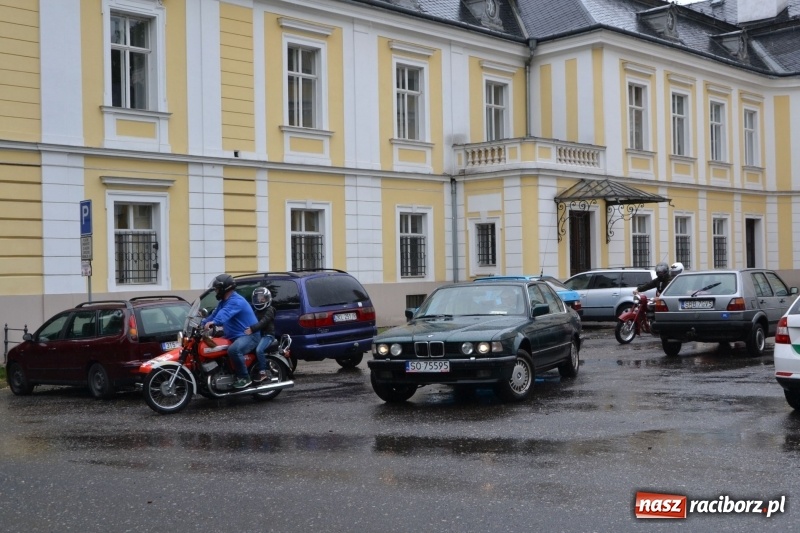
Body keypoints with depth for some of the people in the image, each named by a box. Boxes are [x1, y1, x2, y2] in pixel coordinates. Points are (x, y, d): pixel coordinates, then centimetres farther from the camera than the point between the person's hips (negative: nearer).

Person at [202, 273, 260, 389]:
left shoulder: (236, 301, -20)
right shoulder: (224, 302, 15)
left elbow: (225, 313, -39)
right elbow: (215, 314, 19)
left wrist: (213, 322, -56)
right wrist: (202, 324, 5)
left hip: (249, 335, -11)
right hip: (234, 336, 11)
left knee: (233, 350, -38)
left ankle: (244, 378, -25)